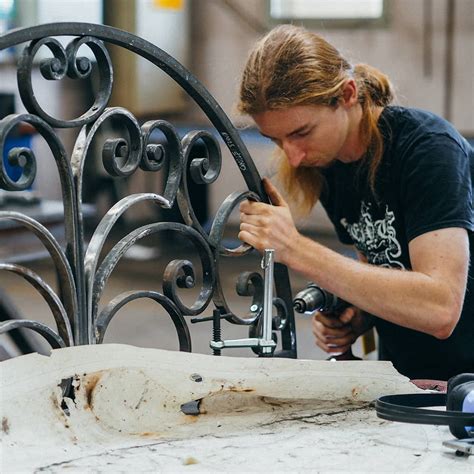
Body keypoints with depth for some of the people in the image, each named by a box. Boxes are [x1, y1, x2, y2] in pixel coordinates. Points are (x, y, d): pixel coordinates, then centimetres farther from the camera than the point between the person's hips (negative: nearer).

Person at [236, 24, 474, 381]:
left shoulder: (428, 148, -19)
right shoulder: (326, 167, 3)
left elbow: (439, 310, -30)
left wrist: (296, 250, -30)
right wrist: (359, 318, -4)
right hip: (405, 382, 7)